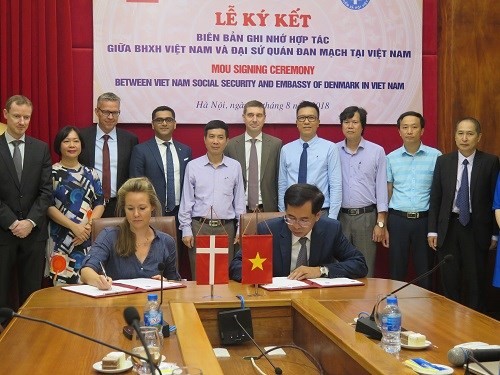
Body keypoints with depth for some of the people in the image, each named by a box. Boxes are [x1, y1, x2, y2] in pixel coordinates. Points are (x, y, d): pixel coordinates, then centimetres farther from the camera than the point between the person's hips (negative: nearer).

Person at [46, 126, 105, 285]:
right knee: (63, 284, -6)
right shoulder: (52, 173, 2)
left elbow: (100, 203, 7)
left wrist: (88, 226, -10)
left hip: (89, 238, 3)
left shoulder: (91, 174, 12)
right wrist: (74, 226, -13)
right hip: (60, 239, -3)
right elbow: (48, 206, -5)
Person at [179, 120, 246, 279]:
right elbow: (186, 200, 4)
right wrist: (186, 230, 1)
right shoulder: (193, 166, 1)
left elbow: (239, 200, 8)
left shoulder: (235, 166, 4)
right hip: (199, 226, -1)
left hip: (226, 228, 1)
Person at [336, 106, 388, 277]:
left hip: (366, 217, -1)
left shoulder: (377, 151, 3)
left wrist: (381, 223, -2)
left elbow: (381, 187, 3)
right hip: (339, 216, 1)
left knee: (366, 269, 2)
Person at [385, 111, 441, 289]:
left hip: (424, 219, -1)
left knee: (425, 273, 8)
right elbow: (387, 193, 8)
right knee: (396, 273, 8)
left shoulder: (435, 156, -2)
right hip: (397, 220, 1)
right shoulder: (391, 158, 5)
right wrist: (383, 226, 6)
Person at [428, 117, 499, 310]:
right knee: (449, 280, 9)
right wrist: (432, 230, 0)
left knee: (476, 281, 6)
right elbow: (435, 197, 4)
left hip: (477, 229, -2)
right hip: (448, 227, 2)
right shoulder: (443, 161, 4)